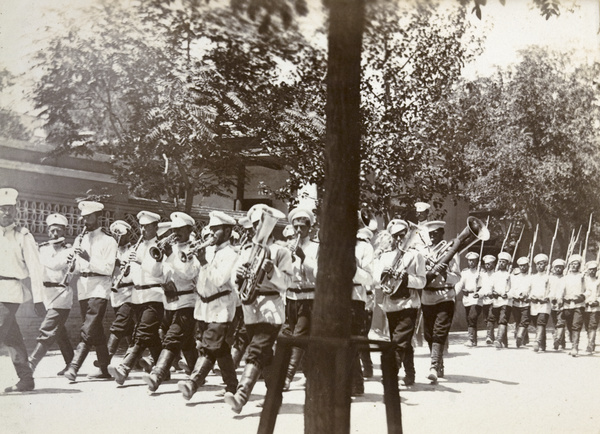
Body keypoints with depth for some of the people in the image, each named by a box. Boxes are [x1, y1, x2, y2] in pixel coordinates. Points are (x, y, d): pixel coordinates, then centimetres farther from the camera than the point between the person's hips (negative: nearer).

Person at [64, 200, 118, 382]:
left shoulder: (108, 240, -4)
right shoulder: (80, 239, 15)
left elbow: (108, 268, -12)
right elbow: (76, 267, 16)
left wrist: (89, 259, -22)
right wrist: (72, 261, -6)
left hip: (99, 288, -7)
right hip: (83, 288, 7)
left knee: (88, 331, -15)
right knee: (96, 332, 11)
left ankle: (74, 367, -22)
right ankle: (104, 369, 17)